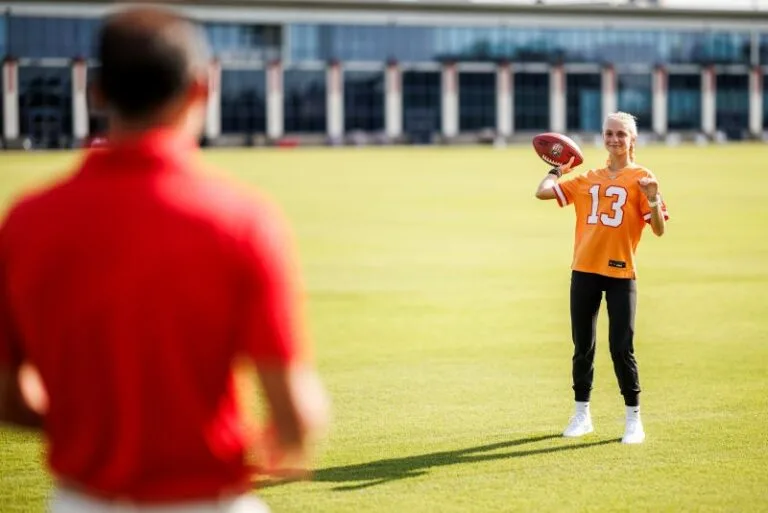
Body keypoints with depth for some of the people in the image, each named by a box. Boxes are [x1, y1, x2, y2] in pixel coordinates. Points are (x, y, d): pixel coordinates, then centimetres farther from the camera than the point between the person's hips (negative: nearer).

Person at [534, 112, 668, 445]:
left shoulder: (641, 178, 0)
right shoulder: (587, 179, 11)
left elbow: (659, 229, -6)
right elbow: (542, 192, 10)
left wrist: (653, 200, -23)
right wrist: (558, 168, 20)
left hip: (621, 273, -4)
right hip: (584, 270, 4)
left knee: (621, 348, -6)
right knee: (583, 346, 10)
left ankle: (633, 419, 5)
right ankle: (582, 414, 22)